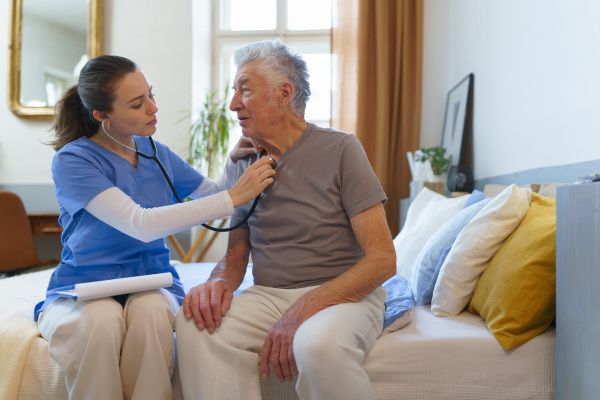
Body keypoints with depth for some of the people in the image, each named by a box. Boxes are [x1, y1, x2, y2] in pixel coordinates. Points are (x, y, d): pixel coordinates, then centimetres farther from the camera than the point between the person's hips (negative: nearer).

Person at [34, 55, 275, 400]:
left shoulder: (157, 154, 6)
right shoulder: (72, 160, -10)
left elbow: (212, 193, 19)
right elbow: (141, 224, -24)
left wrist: (235, 161, -3)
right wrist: (234, 197, -25)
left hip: (151, 283, 3)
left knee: (152, 310, -31)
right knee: (101, 318, -35)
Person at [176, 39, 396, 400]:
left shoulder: (340, 149, -5)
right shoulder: (247, 163, 12)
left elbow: (383, 259, -11)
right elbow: (236, 254, 15)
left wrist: (305, 308, -22)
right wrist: (219, 281, -10)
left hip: (344, 294, -4)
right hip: (267, 296, 4)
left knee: (318, 345, -36)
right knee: (195, 323, -24)